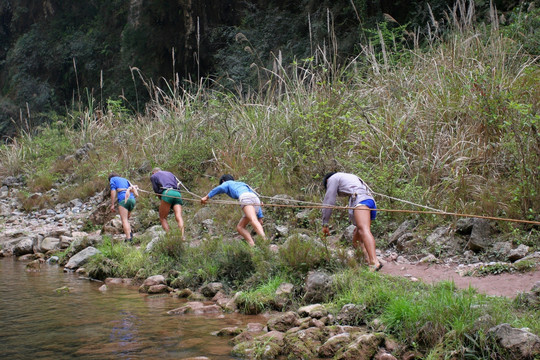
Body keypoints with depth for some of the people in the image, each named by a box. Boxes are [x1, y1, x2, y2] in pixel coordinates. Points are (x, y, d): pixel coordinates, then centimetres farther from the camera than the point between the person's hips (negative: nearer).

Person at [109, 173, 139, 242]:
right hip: (132, 199, 6)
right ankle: (130, 232, -5)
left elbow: (113, 191, 0)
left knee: (124, 220, -7)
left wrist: (112, 205, -1)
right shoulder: (125, 180, 32)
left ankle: (128, 238, -18)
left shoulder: (112, 179, 16)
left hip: (123, 199, -6)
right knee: (126, 219, 18)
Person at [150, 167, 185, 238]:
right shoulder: (170, 173, 35)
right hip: (178, 194, 4)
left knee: (162, 218, 2)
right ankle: (182, 235, -32)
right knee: (178, 217, -11)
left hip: (167, 193, -4)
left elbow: (156, 191, 10)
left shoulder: (153, 176, 22)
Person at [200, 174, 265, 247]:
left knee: (253, 220, -29)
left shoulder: (227, 183, 28)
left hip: (246, 198, -6)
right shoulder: (243, 185, 44)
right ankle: (253, 246, -13)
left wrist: (206, 197, 4)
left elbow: (220, 188, 2)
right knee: (240, 227, 10)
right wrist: (260, 218, 33)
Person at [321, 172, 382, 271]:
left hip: (360, 200, -9)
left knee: (364, 230, -26)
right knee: (357, 237, 12)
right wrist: (358, 225, 43)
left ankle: (374, 262, -45)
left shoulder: (333, 178, 15)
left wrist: (325, 224, 15)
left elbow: (328, 202, 11)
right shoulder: (350, 178, 39)